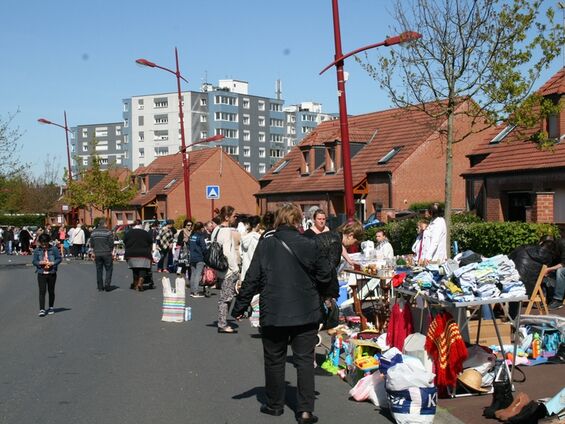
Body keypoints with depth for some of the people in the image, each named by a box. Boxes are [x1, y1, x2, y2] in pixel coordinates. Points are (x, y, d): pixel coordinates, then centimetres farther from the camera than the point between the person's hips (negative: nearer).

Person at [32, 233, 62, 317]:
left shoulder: (54, 249, -3)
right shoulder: (37, 250, 0)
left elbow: (59, 258, -1)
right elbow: (34, 261, 2)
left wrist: (52, 263, -16)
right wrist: (40, 263, -17)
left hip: (52, 273, 0)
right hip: (41, 273, 0)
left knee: (51, 291, 11)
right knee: (42, 291, -6)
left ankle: (51, 308, 26)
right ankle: (42, 309, -6)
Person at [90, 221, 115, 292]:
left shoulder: (93, 233, 6)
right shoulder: (108, 232, -9)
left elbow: (91, 244, 8)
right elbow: (111, 243, -8)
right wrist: (111, 250, 8)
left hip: (97, 254, 4)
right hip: (107, 254, -4)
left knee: (99, 270, 9)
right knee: (109, 269, 5)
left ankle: (100, 287, 11)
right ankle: (107, 284, -8)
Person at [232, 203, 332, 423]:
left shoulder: (266, 244, -6)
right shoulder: (310, 245, -6)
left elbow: (252, 278, -5)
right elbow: (325, 277, -2)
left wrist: (240, 307, 3)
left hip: (273, 313, 0)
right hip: (306, 313, 0)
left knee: (274, 359, 15)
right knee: (304, 360, 7)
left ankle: (275, 404, 27)